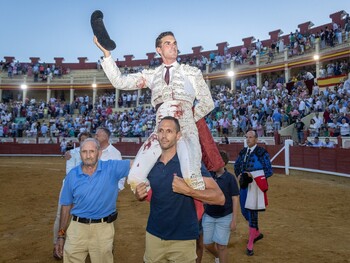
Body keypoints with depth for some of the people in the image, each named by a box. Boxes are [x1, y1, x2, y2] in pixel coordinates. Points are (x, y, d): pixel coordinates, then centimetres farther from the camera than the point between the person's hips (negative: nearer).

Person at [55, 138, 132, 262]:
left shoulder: (111, 168, -9)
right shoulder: (72, 175, -3)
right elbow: (66, 206, 5)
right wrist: (61, 235, 7)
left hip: (103, 228, -1)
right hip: (77, 227, 1)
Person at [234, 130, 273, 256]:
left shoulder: (262, 153, -9)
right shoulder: (243, 152, 8)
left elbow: (269, 171, -9)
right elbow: (236, 165, 21)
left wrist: (253, 175, -16)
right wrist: (239, 174, 2)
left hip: (256, 186, -6)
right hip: (244, 185, 6)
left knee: (252, 214, -2)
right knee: (244, 211, 16)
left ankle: (250, 245, 11)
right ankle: (257, 234, 41)